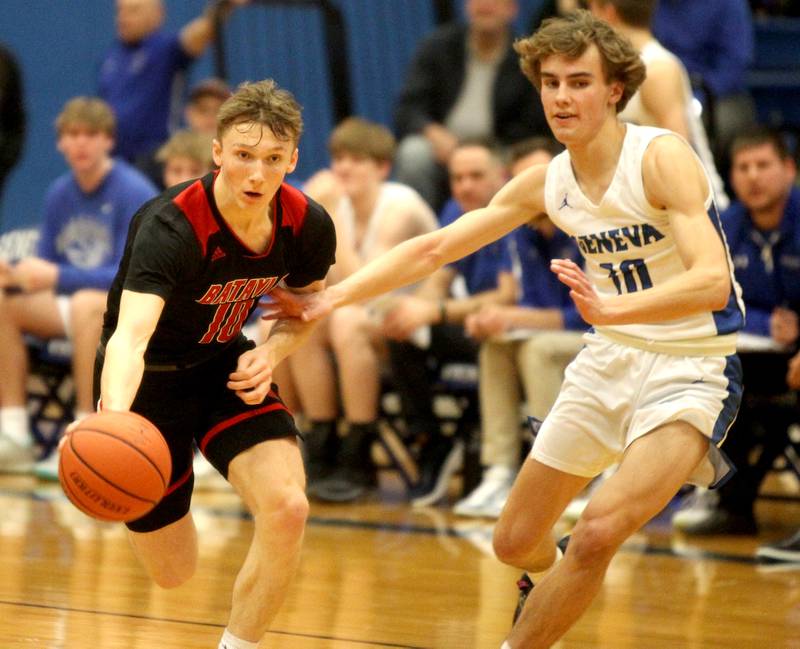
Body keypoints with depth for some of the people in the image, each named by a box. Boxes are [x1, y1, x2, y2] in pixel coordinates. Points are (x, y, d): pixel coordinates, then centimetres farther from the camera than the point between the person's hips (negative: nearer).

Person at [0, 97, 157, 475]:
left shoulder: (133, 192, -14)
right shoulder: (59, 194, 5)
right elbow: (46, 271, 9)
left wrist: (58, 276, -30)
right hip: (74, 307, 7)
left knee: (87, 302, -37)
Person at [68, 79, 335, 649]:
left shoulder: (309, 226, -16)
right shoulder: (170, 228, -34)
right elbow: (130, 335, -49)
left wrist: (271, 353, -16)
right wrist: (114, 417, -70)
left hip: (226, 367, 4)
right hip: (150, 376, -4)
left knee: (287, 509, -23)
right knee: (173, 573, 6)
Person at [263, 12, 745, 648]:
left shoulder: (662, 159, -20)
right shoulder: (546, 183, 1)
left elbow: (712, 282, -31)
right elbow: (435, 247, 8)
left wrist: (608, 309, -46)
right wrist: (332, 297, 1)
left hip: (692, 368, -7)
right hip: (609, 358, 7)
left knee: (598, 532, -26)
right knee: (516, 542, 12)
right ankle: (552, 591, 47)